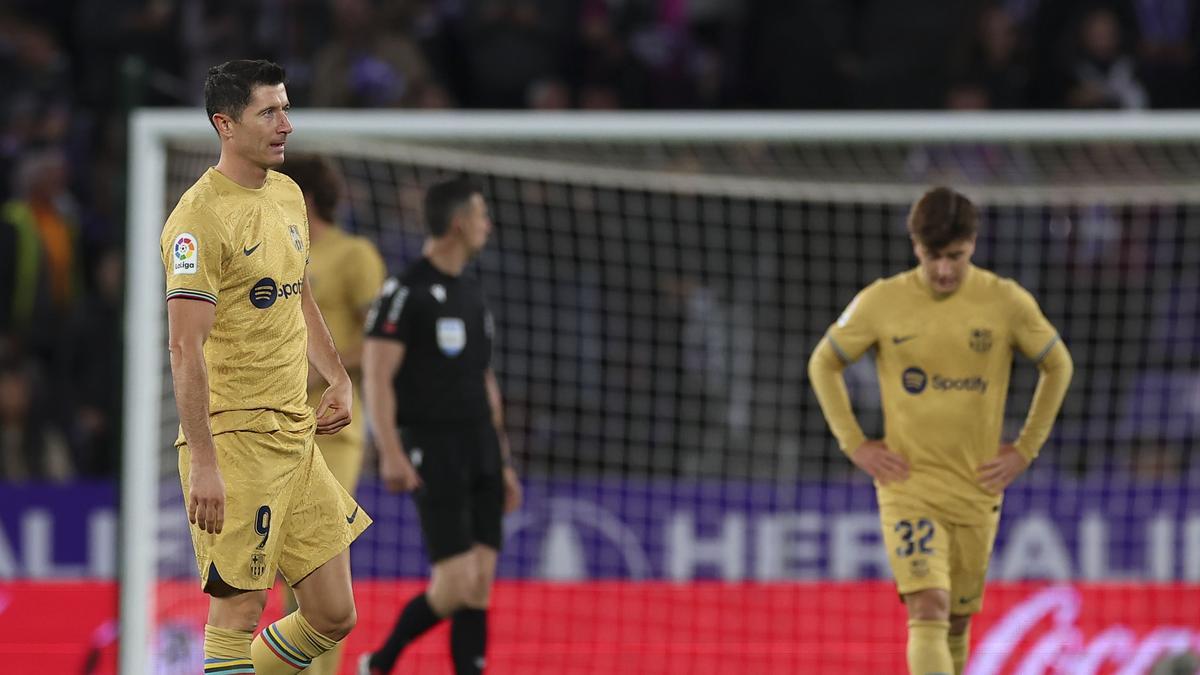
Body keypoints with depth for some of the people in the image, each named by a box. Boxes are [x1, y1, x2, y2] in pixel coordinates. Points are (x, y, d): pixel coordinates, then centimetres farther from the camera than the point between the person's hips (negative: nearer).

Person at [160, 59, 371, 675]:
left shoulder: (287, 195, 13)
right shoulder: (201, 217, -14)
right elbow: (186, 349, -19)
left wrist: (338, 380, 14)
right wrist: (202, 462, -23)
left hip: (295, 433, 8)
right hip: (234, 437, -8)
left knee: (333, 616, 8)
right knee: (239, 611, -7)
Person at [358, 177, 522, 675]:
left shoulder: (472, 295, 17)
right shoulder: (405, 292, -8)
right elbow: (376, 377, -14)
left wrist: (503, 464, 21)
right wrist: (391, 453, -23)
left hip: (480, 450, 8)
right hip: (432, 453, -8)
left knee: (480, 585, 0)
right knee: (457, 584, -12)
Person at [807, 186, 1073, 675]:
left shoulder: (1007, 303, -4)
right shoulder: (880, 303, -5)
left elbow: (1057, 365, 11)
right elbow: (823, 364, 9)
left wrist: (1025, 450, 6)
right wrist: (854, 445, 1)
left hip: (977, 488, 2)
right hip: (907, 485, -2)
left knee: (957, 622, 11)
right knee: (928, 613, -18)